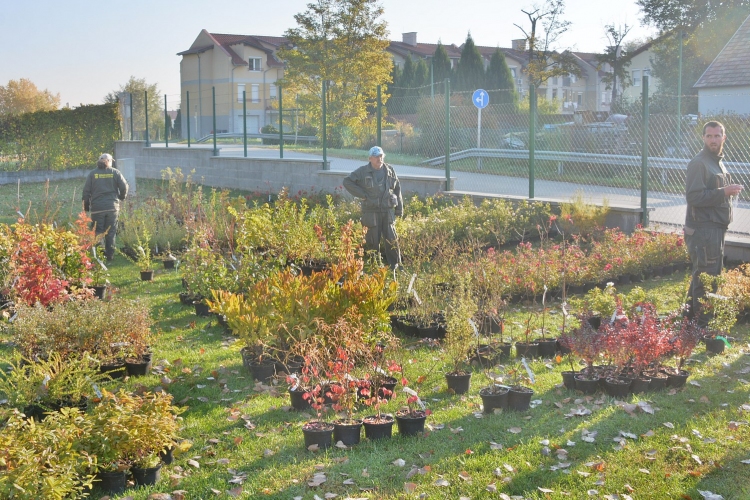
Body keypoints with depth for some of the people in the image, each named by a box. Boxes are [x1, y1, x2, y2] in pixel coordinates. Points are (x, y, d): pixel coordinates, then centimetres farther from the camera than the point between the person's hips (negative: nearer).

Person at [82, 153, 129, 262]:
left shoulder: (93, 173, 4)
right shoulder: (115, 172, 3)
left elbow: (86, 191, 1)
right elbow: (124, 186, -3)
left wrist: (86, 207, 10)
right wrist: (121, 197, 16)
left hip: (97, 207, 0)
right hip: (112, 207, 0)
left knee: (98, 232, 4)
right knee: (111, 232, 8)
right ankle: (110, 257, 10)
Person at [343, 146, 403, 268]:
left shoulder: (390, 170, 7)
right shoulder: (363, 171, -2)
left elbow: (397, 189, 13)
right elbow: (347, 182, -3)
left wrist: (399, 208, 10)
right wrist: (362, 194, -9)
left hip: (388, 210, 2)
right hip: (371, 211, -2)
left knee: (392, 238, 1)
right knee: (372, 240, 4)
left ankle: (395, 264, 13)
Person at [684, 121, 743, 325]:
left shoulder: (718, 162, 17)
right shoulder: (699, 163, -13)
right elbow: (694, 196, -23)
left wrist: (729, 191, 11)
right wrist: (723, 192, -25)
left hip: (716, 228, 10)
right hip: (703, 229, -10)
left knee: (709, 274, 17)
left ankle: (692, 314, 28)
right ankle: (703, 324, -1)